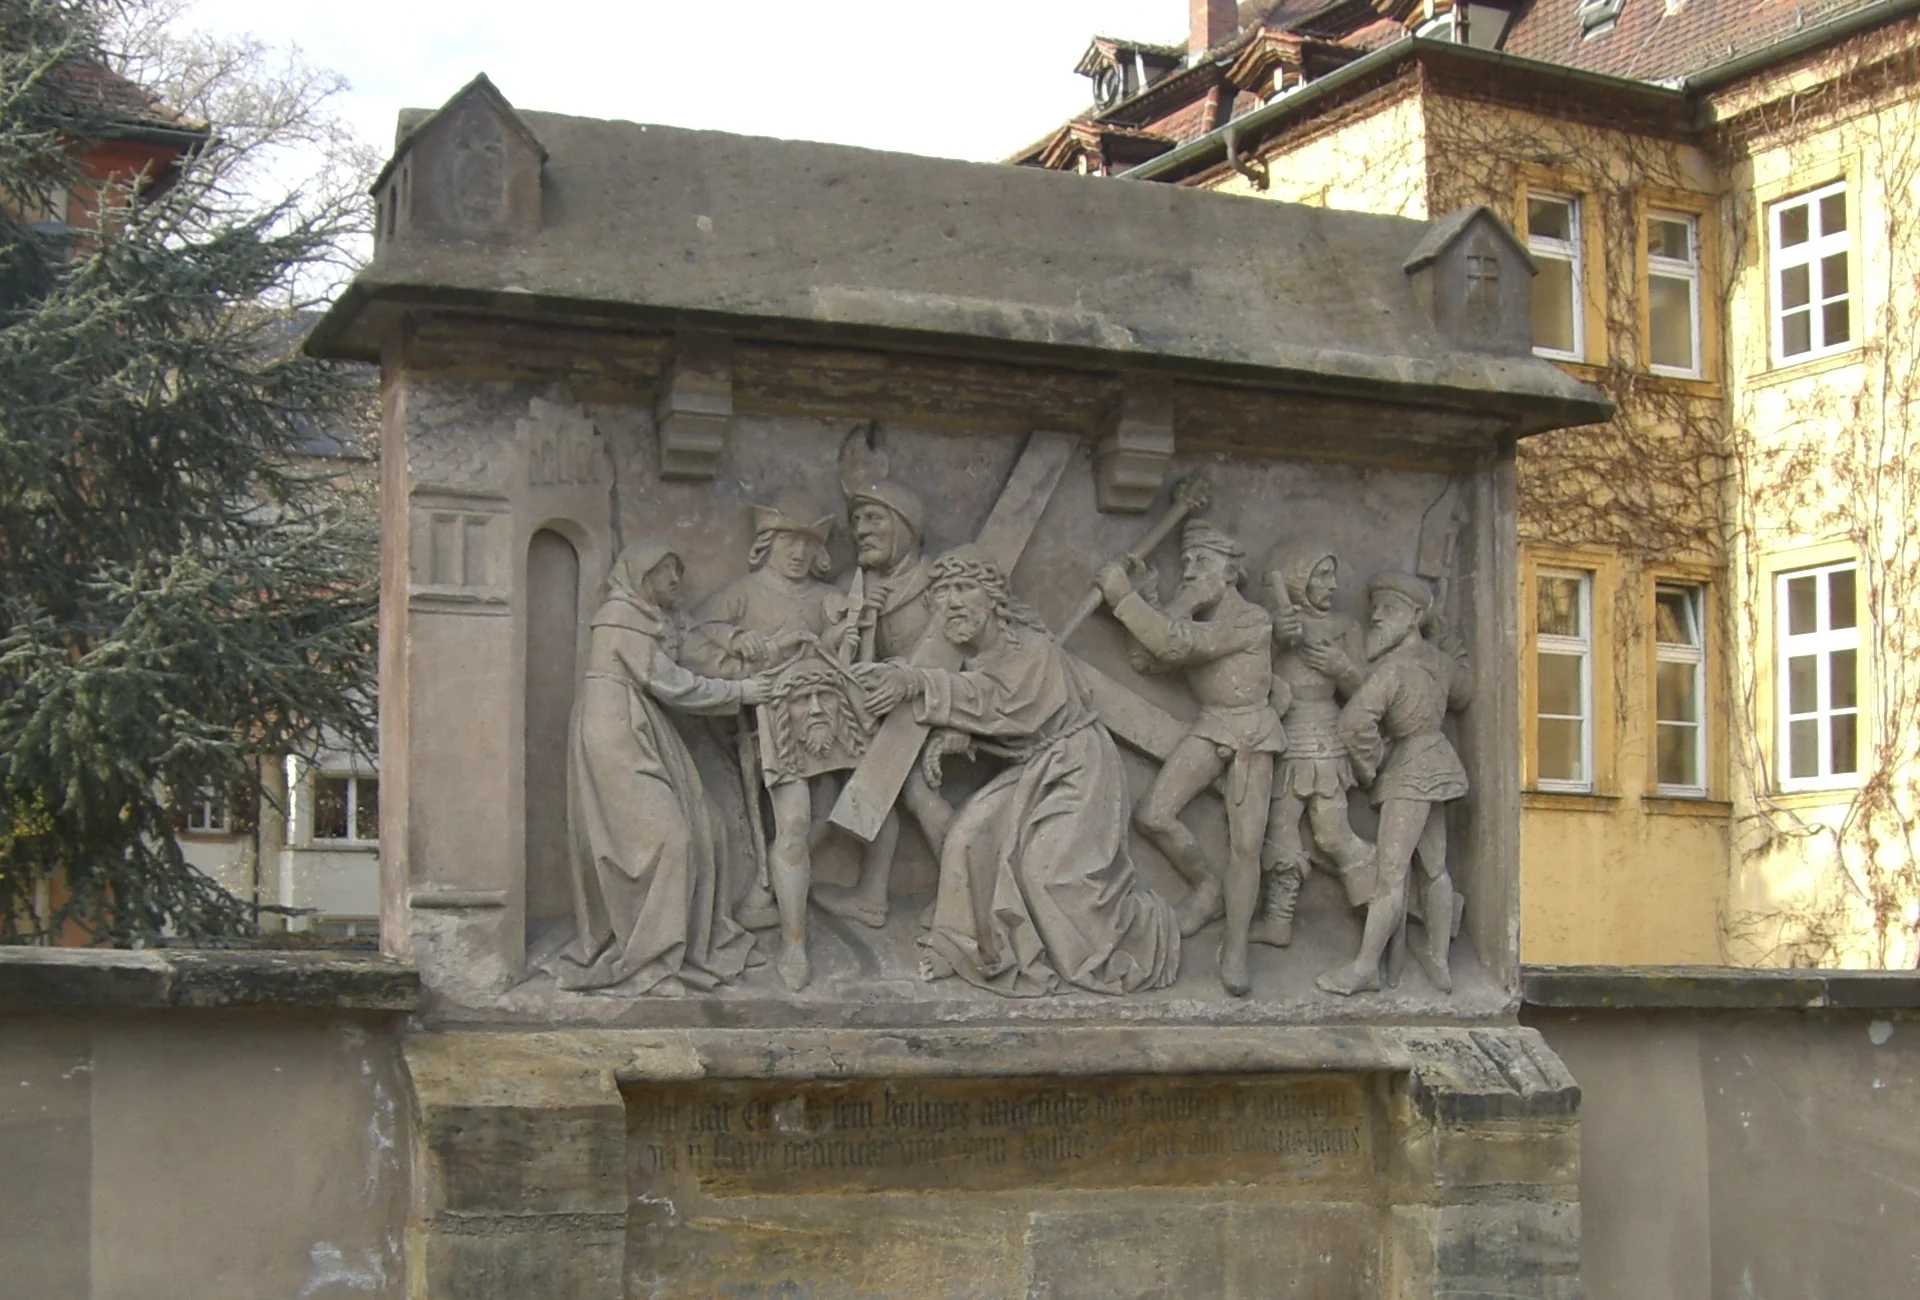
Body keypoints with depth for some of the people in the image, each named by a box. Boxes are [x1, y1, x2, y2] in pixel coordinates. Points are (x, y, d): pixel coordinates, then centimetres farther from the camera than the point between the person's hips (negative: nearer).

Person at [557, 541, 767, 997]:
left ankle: (705, 941, 13)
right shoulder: (621, 617, -10)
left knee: (698, 830, 7)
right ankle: (645, 963, -12)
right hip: (615, 736, -10)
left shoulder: (649, 619, 21)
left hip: (643, 736, 10)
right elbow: (668, 684, -13)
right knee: (662, 836, -15)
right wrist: (739, 692, -7)